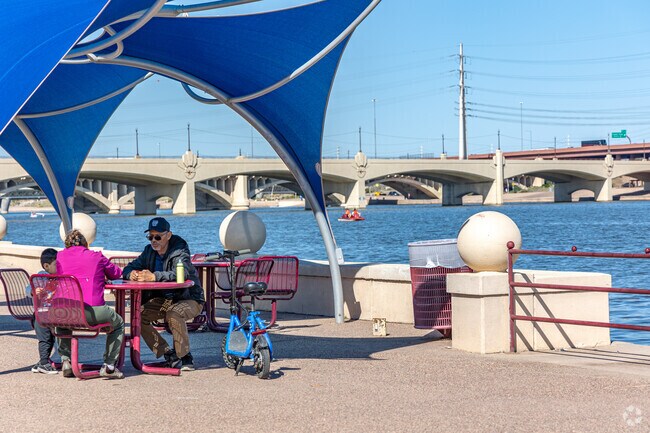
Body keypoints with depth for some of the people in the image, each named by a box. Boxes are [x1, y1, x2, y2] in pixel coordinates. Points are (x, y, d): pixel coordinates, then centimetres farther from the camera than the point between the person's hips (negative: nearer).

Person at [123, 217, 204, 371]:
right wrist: (132, 274, -21)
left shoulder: (179, 250, -17)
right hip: (163, 299, 7)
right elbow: (129, 268, 5)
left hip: (189, 299, -7)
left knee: (174, 314, -37)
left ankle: (185, 358, -17)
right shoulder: (150, 251, 4)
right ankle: (169, 355, -8)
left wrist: (154, 276, -47)